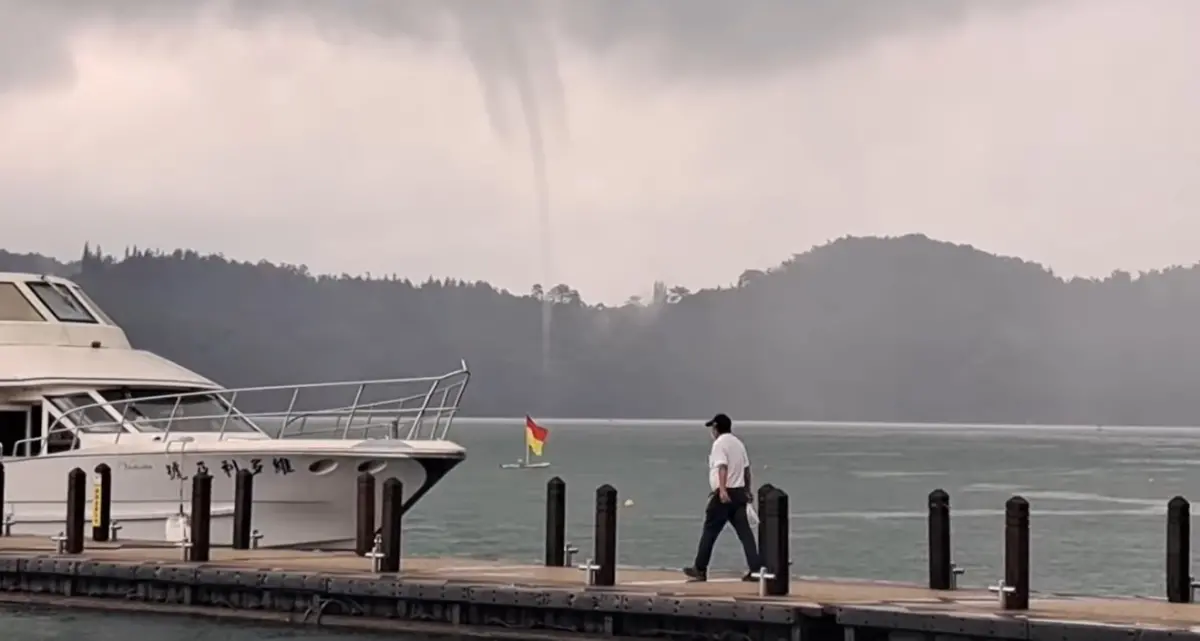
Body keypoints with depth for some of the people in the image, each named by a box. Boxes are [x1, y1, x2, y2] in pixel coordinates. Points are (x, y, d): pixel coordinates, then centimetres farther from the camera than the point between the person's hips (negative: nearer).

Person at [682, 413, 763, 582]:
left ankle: (700, 569, 9)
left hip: (724, 494, -7)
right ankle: (755, 569, -7)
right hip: (739, 492, 7)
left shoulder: (719, 443, -8)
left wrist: (723, 490, -32)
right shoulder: (738, 443, 16)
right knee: (744, 531, 2)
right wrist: (747, 490, 31)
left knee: (710, 531, 3)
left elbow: (722, 467, -22)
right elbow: (746, 469, 20)